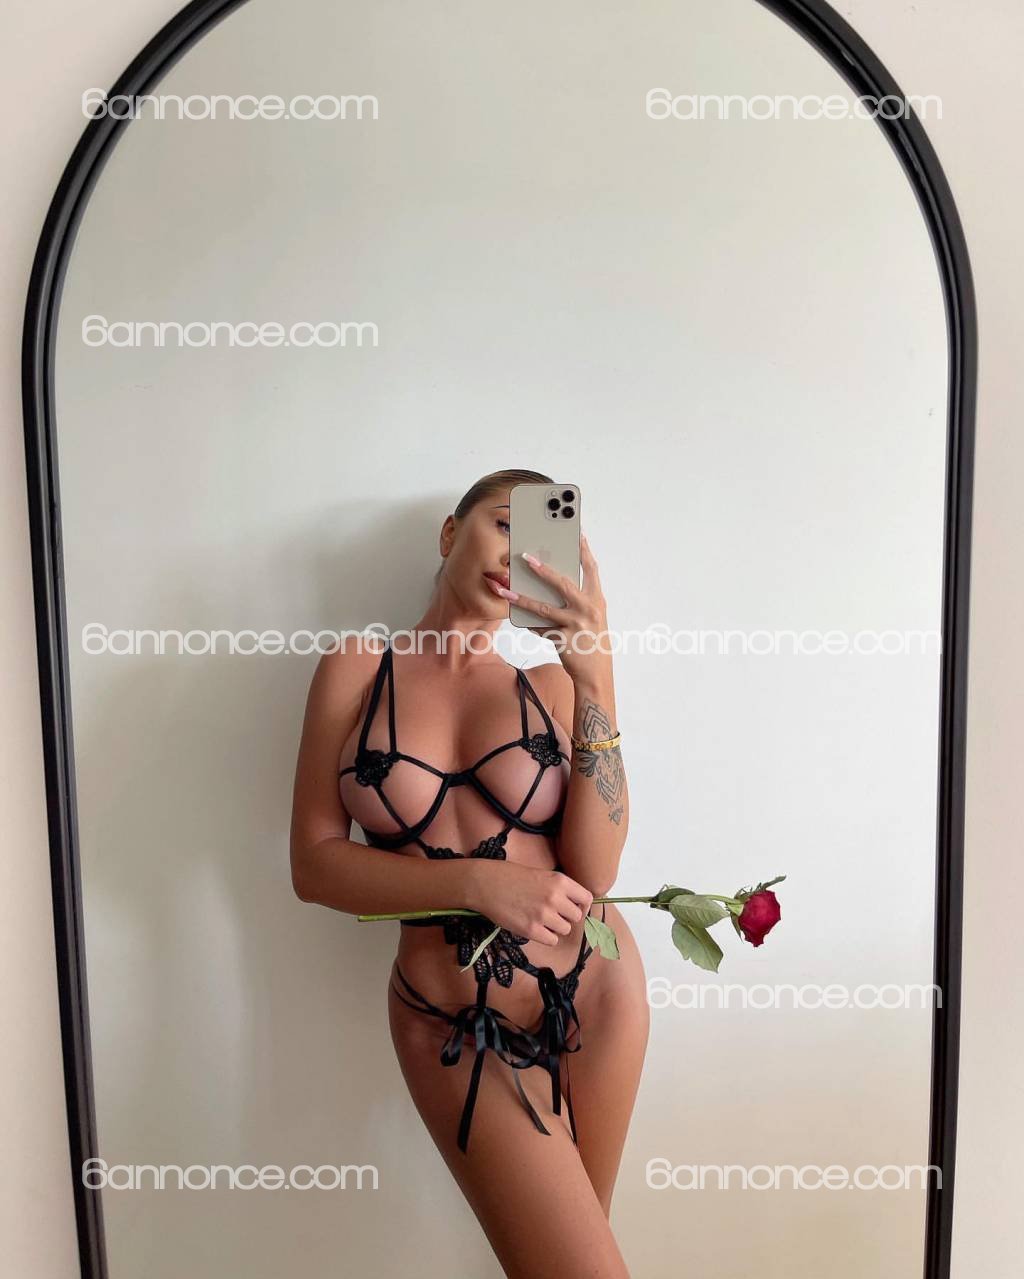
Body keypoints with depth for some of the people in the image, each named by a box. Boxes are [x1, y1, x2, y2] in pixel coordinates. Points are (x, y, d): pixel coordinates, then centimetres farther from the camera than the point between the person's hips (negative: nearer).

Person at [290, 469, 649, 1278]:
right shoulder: (357, 671, -3)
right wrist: (476, 884, -18)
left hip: (593, 986, 2)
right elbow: (315, 863, -5)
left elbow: (594, 870, -13)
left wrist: (595, 683, -22)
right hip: (454, 1024, -2)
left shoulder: (548, 684, -2)